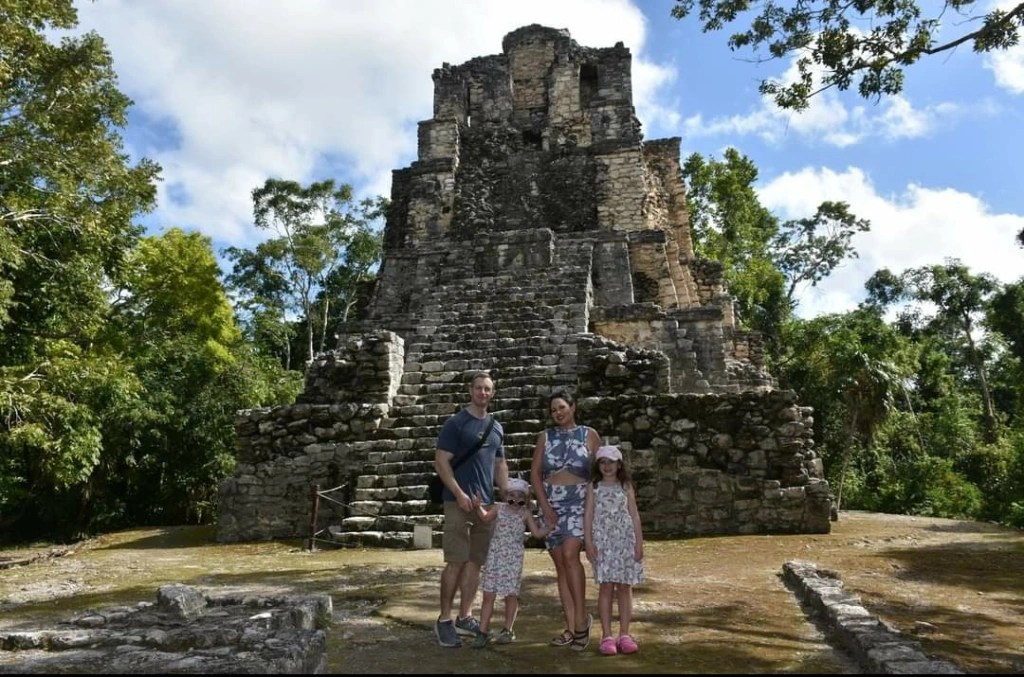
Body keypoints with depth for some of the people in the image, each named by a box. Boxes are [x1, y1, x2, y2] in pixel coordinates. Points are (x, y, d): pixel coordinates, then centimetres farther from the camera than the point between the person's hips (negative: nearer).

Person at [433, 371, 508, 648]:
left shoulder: (496, 427, 13)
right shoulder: (455, 424, -6)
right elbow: (441, 462, -10)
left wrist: (507, 495, 8)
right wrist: (459, 494, -19)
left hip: (486, 503, 6)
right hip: (459, 502, -6)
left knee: (475, 562, 10)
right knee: (456, 562, -5)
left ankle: (464, 618, 20)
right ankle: (444, 620, 6)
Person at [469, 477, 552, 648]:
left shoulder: (525, 514, 3)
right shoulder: (499, 508, 5)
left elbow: (537, 533, 4)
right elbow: (486, 517, 0)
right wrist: (479, 506, -15)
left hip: (514, 559, 0)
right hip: (495, 557, 1)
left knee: (511, 594, 5)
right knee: (488, 594, 1)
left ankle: (508, 630, 22)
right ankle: (483, 631, 10)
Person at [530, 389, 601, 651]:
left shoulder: (589, 435, 5)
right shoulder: (545, 437, 10)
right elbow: (535, 473, 6)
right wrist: (545, 506, -4)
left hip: (579, 502, -3)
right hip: (550, 504, 3)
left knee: (569, 555, -21)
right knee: (560, 564, 3)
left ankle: (581, 617, -8)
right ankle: (571, 627, 9)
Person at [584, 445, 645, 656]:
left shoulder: (626, 486, 7)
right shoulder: (593, 487, 5)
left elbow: (634, 515, 7)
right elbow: (589, 515, 2)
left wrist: (639, 542, 1)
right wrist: (589, 542, -6)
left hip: (625, 540, 1)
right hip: (603, 541, -1)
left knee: (625, 587, 4)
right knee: (606, 587, -2)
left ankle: (624, 635, 12)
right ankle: (606, 636, 4)